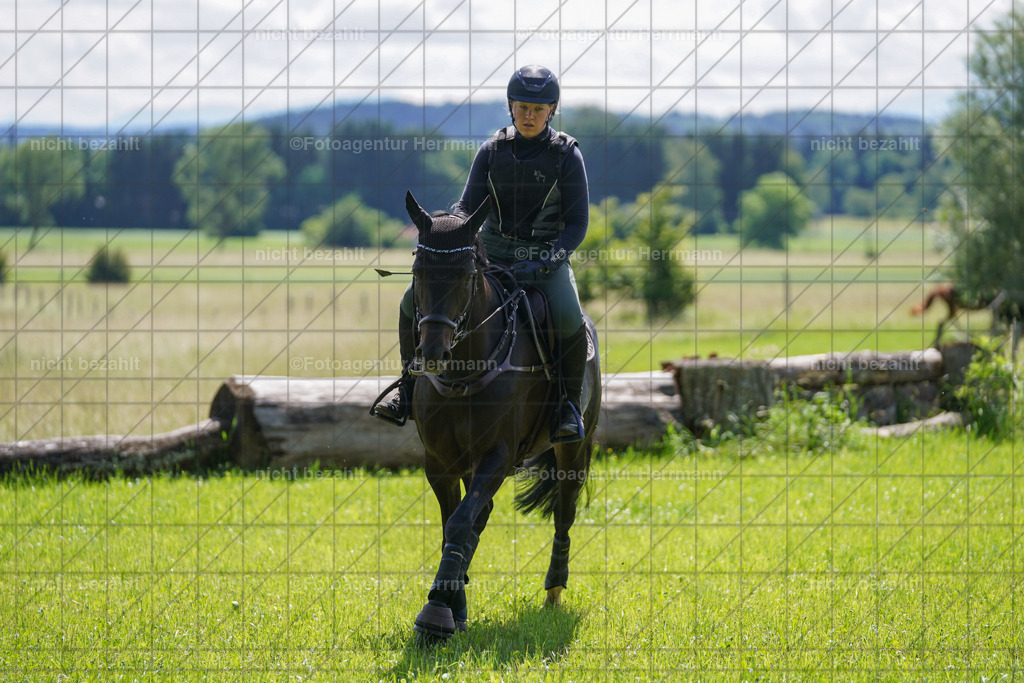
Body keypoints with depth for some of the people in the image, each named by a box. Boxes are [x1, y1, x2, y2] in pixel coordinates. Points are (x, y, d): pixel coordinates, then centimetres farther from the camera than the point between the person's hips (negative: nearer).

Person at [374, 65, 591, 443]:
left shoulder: (566, 155, -6)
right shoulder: (492, 151, 2)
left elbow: (577, 223, -7)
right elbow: (468, 207, 3)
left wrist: (544, 264, -22)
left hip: (547, 259, -3)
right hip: (491, 254, 4)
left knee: (569, 320, -34)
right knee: (414, 300, -11)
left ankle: (570, 405, -12)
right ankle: (410, 387, 8)